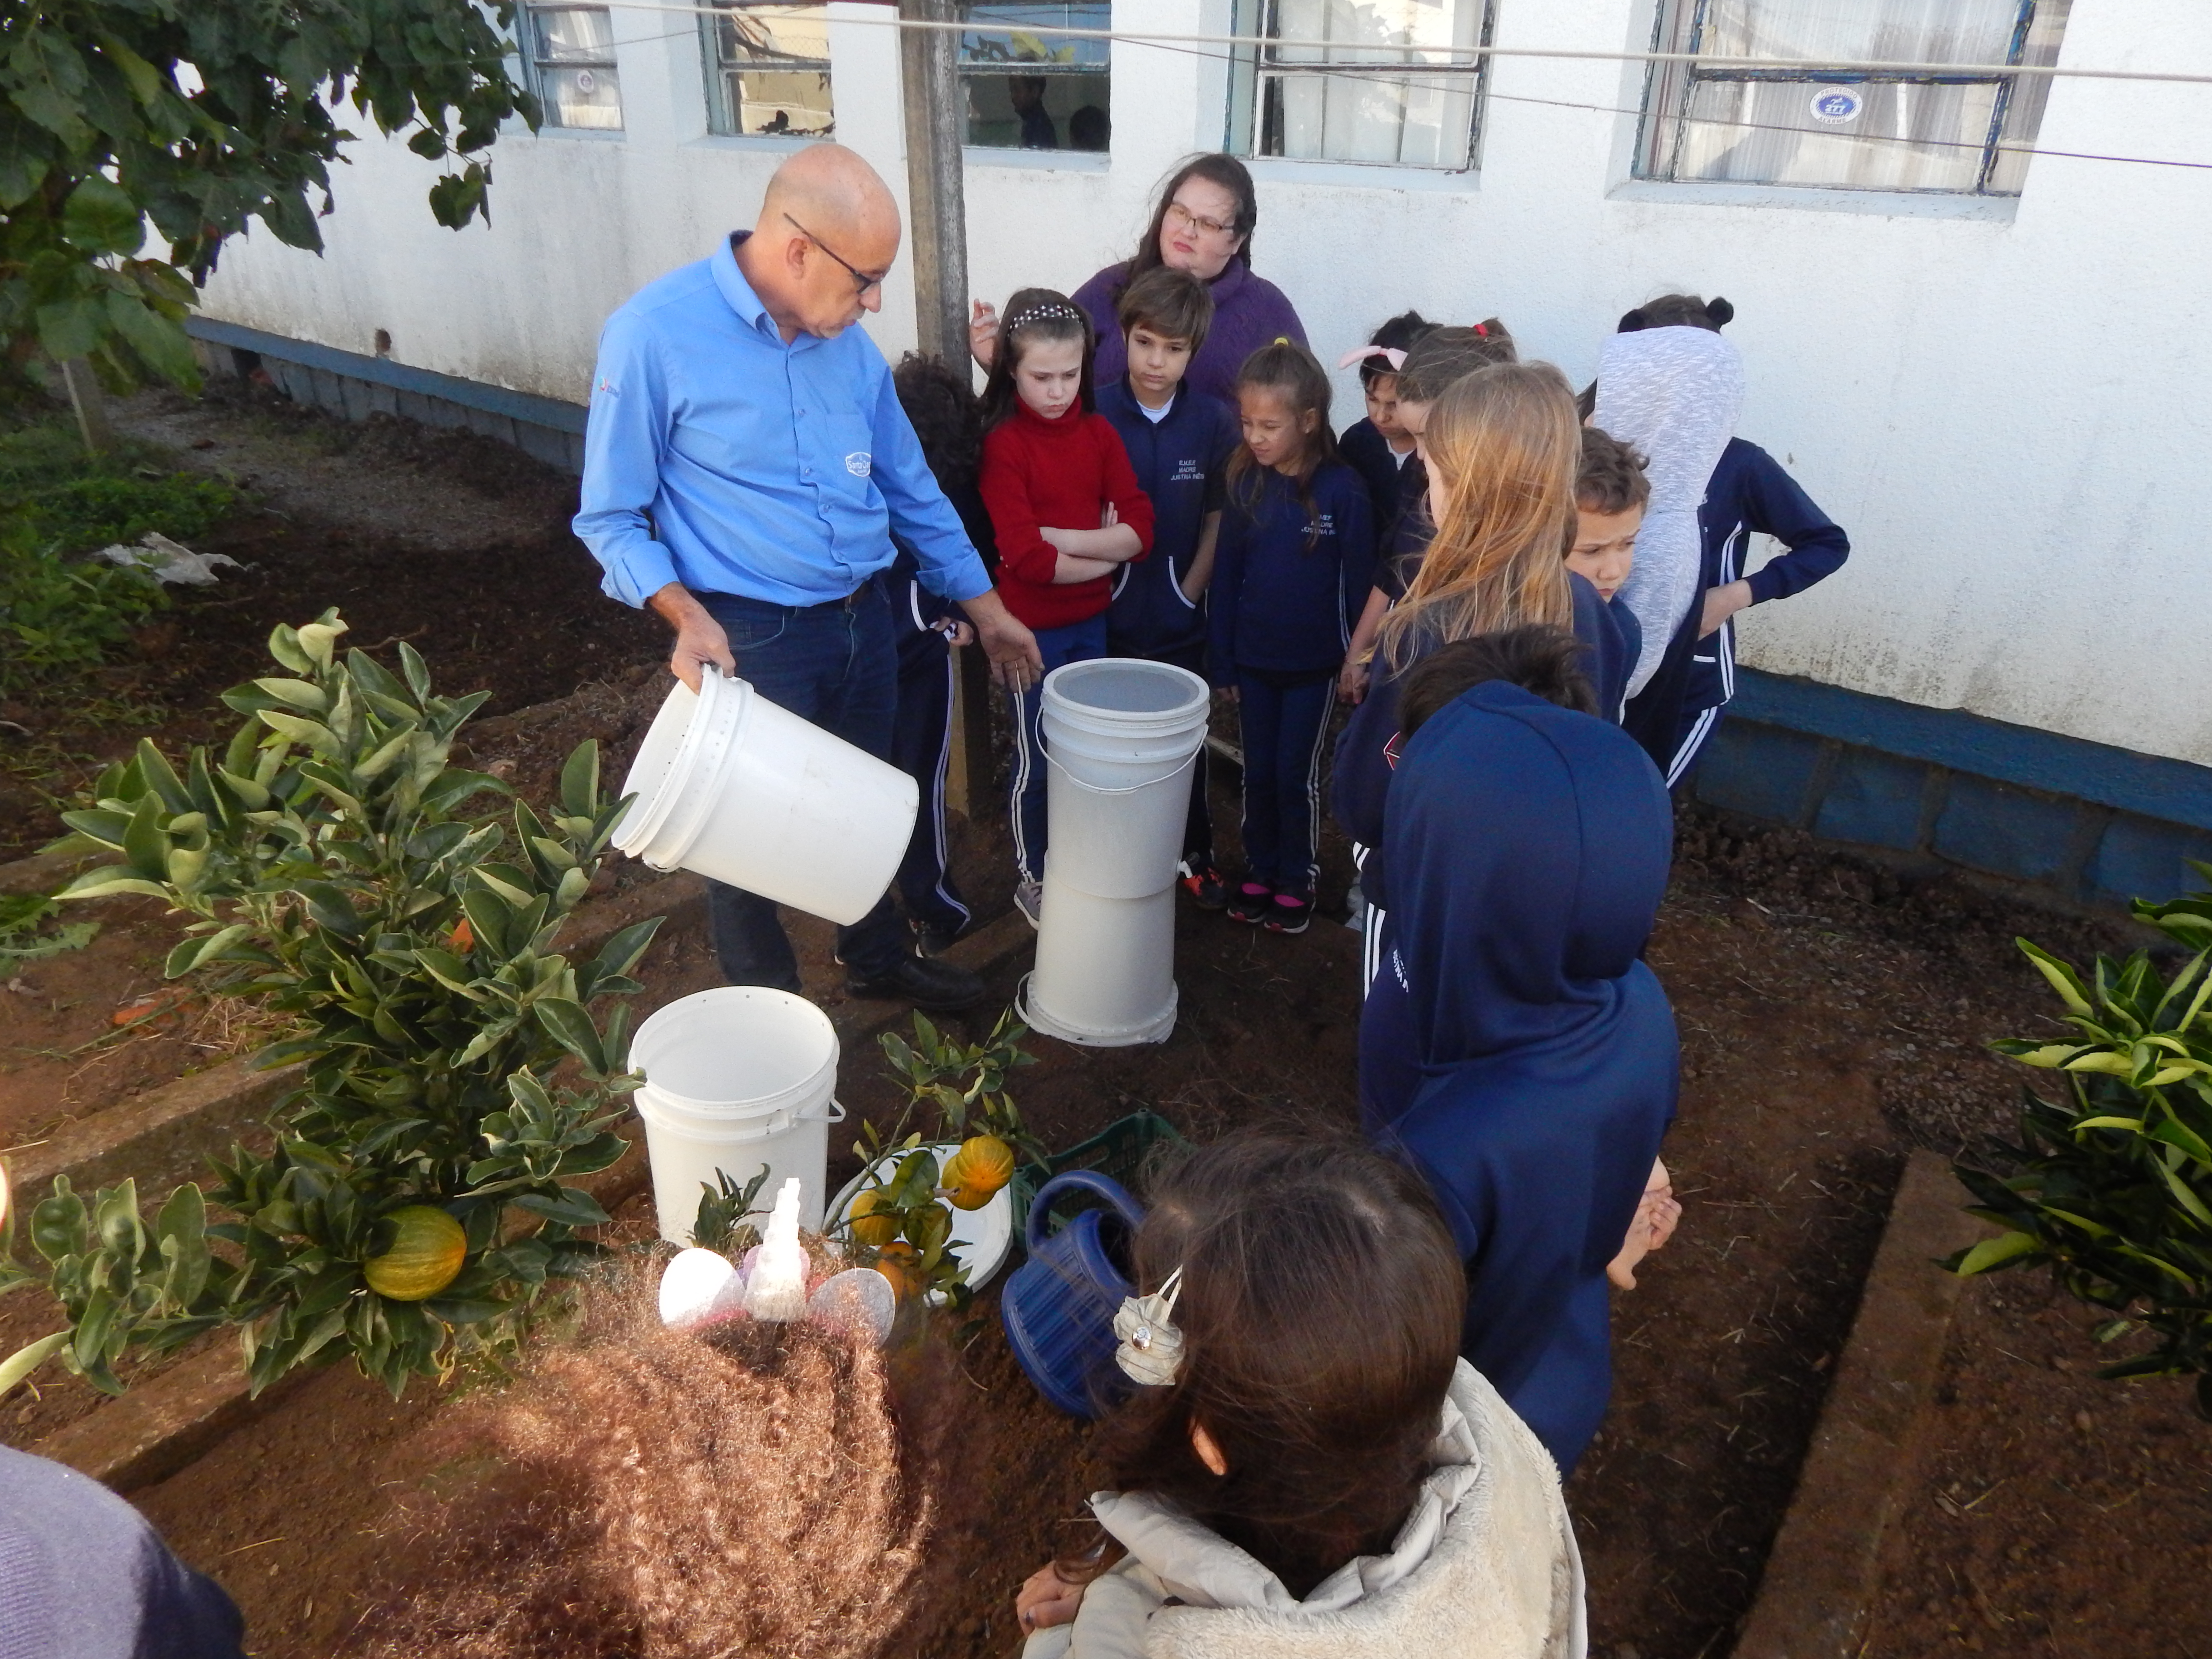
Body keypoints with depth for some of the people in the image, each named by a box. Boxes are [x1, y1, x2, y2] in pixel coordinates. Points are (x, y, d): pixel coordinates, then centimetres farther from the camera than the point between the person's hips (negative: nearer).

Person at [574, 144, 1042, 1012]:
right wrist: (688, 617, -24)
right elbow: (611, 517, -9)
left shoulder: (848, 343, 4)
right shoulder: (656, 332, -14)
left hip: (862, 620, 6)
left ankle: (877, 957, 46)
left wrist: (985, 605, 15)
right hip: (750, 639, -6)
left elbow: (911, 488, 13)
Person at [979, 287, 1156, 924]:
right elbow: (1024, 557, -21)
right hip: (1033, 628, -5)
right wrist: (1104, 552, -11)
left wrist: (1060, 536, -18)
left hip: (1093, 622, 5)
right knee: (1038, 759, 8)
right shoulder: (1003, 443, -13)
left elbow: (1140, 530, -7)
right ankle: (1030, 878, 26)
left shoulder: (1099, 433, 1)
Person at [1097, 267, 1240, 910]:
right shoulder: (1095, 415, -7)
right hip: (1108, 611, -1)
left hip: (1179, 614, 1)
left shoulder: (1213, 421, -3)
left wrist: (1192, 590, -3)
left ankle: (1195, 853, 29)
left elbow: (1219, 517, 2)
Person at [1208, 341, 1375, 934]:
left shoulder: (1343, 489, -14)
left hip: (1314, 663, -3)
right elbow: (1226, 574, 1)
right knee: (1258, 773, 13)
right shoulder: (1245, 484, -3)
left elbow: (1359, 580, -8)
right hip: (1254, 660, 3)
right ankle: (1259, 870, 30)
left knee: (1296, 776, 7)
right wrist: (1222, 660, 2)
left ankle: (1298, 879, 25)